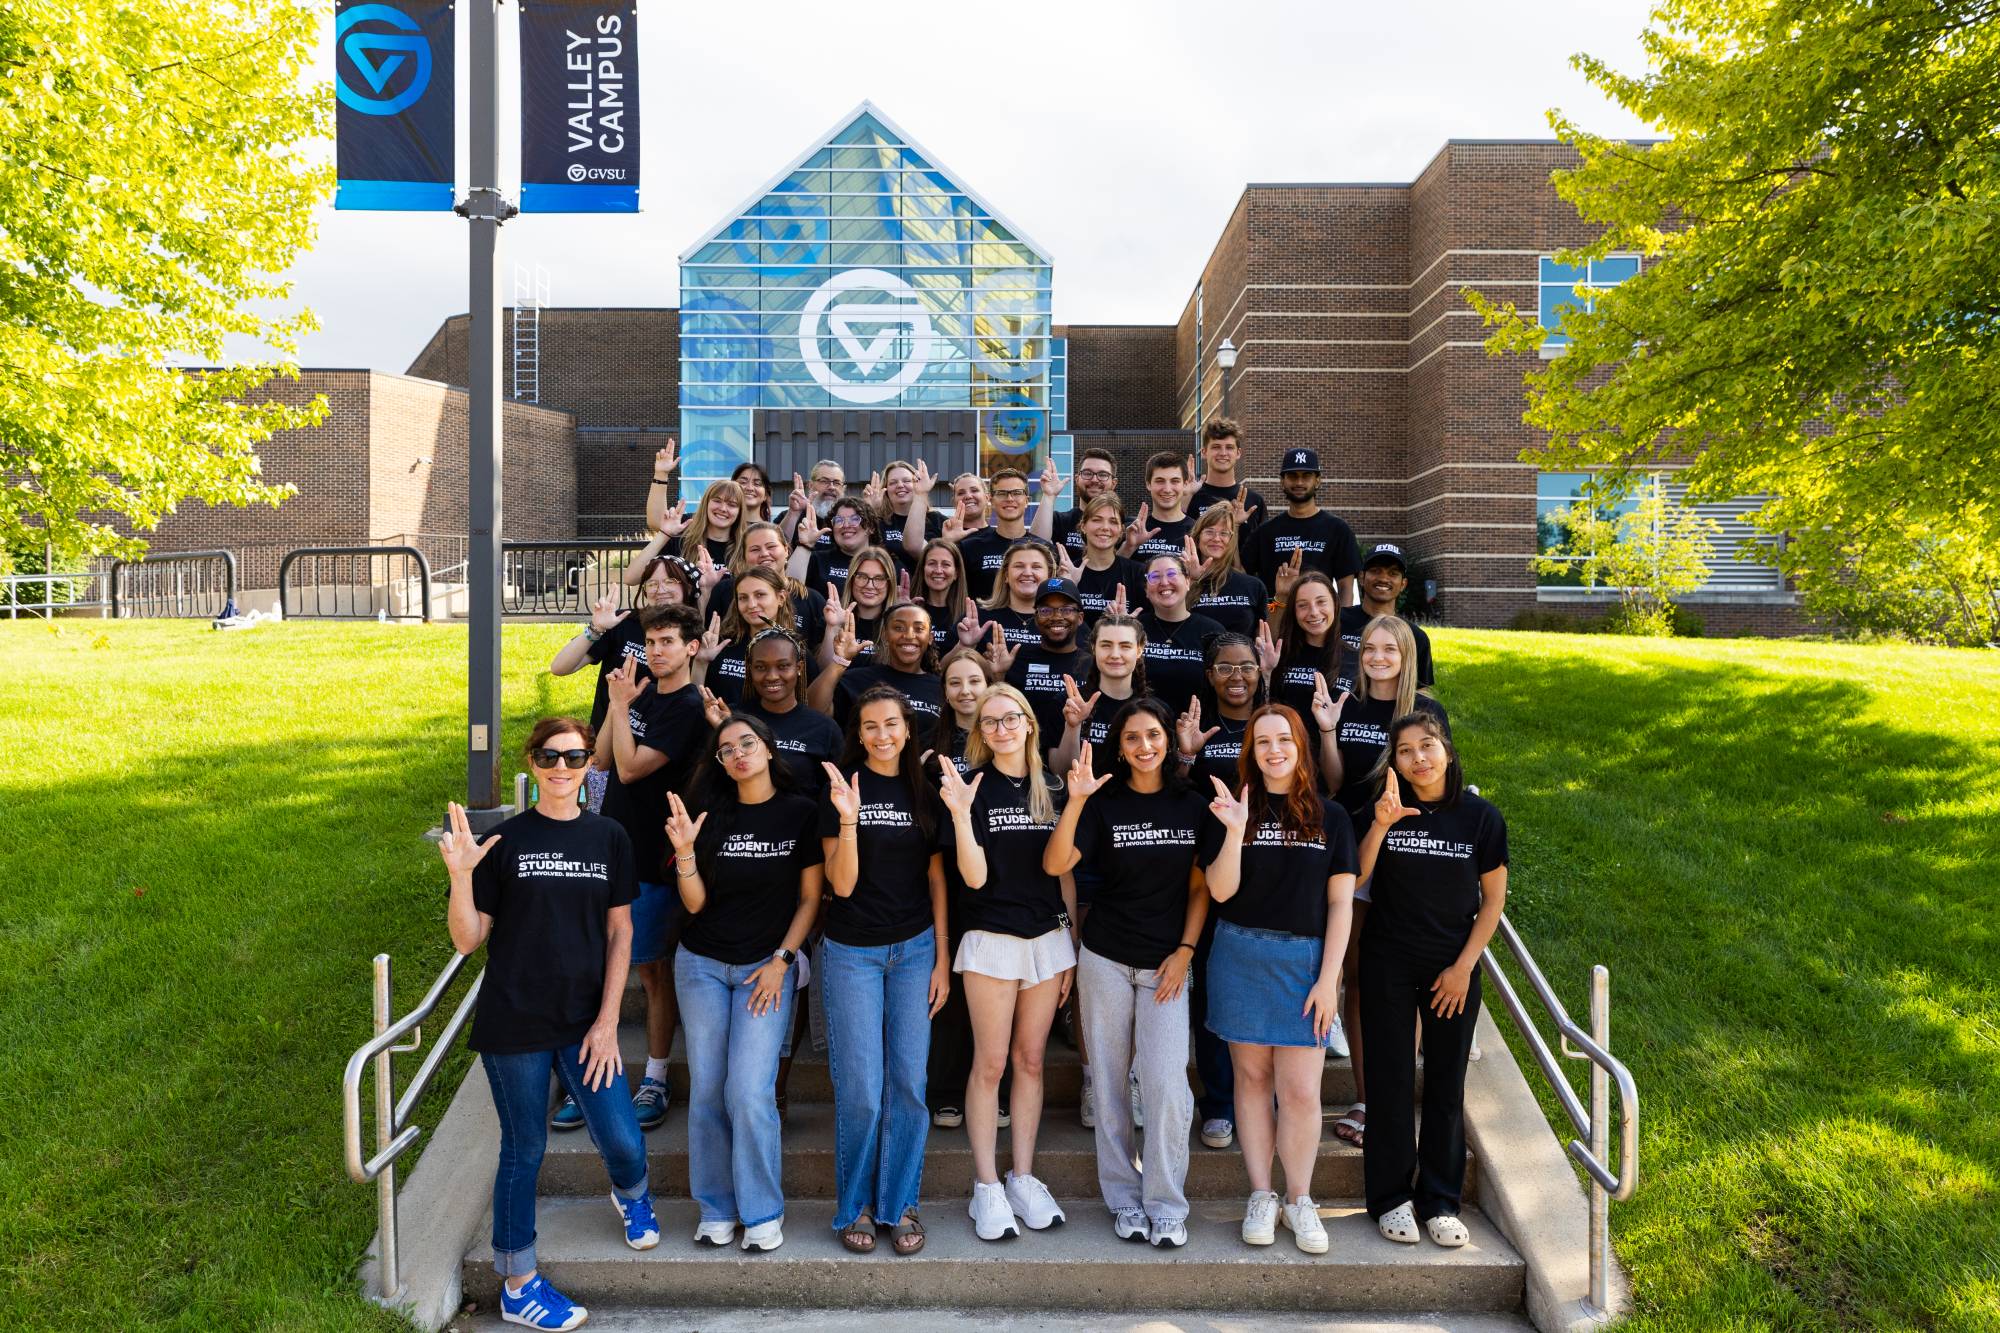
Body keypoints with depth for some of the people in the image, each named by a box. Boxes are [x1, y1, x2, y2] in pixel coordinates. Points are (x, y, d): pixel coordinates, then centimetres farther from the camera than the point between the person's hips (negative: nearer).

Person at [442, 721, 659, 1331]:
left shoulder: (609, 838, 2)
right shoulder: (505, 840, -4)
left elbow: (619, 933, 4)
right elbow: (468, 939, -3)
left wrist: (607, 1021, -1)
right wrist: (460, 875, -20)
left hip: (585, 1023, 2)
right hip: (514, 1026, -2)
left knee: (623, 1143, 0)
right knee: (524, 1150, 9)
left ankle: (632, 1195, 38)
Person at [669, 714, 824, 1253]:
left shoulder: (801, 813, -4)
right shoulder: (710, 814, 1)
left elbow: (811, 897, 0)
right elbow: (695, 903, -2)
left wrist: (781, 960, -7)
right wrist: (685, 851, -17)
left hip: (767, 966, -2)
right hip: (702, 965, 3)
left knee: (750, 1093, -9)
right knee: (706, 1089, 5)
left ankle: (763, 1212, 9)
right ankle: (717, 1208, 21)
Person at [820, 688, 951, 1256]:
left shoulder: (925, 792, 4)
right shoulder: (842, 788, -6)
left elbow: (936, 879, 7)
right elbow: (841, 884, -11)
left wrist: (942, 958, 3)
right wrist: (848, 819, -25)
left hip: (915, 948, 3)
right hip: (852, 952, -3)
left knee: (908, 1084, 6)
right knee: (860, 1090, 0)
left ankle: (900, 1204, 20)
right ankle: (855, 1205, 19)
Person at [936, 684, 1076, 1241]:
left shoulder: (1052, 789, 5)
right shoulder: (973, 788, -5)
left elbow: (1065, 872, 9)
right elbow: (974, 877, -12)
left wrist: (1074, 945, 7)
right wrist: (961, 813, -25)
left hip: (1047, 939, 3)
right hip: (991, 940, -3)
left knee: (1030, 1060, 10)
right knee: (990, 1063, 2)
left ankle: (1023, 1179, 20)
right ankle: (986, 1186, 12)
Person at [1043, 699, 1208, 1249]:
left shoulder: (1192, 806, 4)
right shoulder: (1104, 804, -2)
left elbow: (1200, 886, 7)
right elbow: (1055, 864, -15)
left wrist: (1185, 951, -2)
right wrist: (1075, 802, -27)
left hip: (1167, 963, 0)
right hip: (1106, 959, 0)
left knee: (1165, 1080, -9)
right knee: (1110, 1080, 6)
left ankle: (1166, 1205, 7)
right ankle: (1123, 1199, 20)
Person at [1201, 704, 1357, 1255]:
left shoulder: (1329, 817, 4)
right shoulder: (1234, 809, 2)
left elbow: (1339, 904, 3)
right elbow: (1220, 890, -6)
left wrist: (1328, 978, -3)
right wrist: (1236, 829, -20)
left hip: (1305, 960, 0)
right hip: (1241, 955, 0)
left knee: (1300, 1089, -1)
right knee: (1252, 1076, 8)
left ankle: (1300, 1200, 17)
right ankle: (1260, 1195, 20)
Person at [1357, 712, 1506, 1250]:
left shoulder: (1480, 816, -5)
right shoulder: (1383, 810, -4)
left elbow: (1494, 898, 1)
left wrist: (1463, 967, -4)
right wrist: (1380, 826, -25)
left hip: (1453, 967, 0)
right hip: (1388, 964, 0)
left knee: (1446, 1084, 7)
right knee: (1390, 1080, 4)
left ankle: (1441, 1202, 21)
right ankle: (1392, 1198, 17)